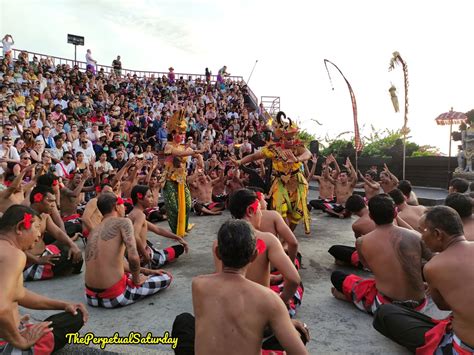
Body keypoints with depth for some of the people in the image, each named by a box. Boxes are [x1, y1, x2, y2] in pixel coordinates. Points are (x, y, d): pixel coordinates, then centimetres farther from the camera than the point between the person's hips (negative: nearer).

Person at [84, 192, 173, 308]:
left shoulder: (93, 231, 14)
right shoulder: (123, 222, -9)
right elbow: (133, 257, -24)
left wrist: (147, 271, 22)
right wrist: (136, 280, -3)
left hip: (91, 297, 7)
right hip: (114, 296, -7)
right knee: (167, 278, 11)